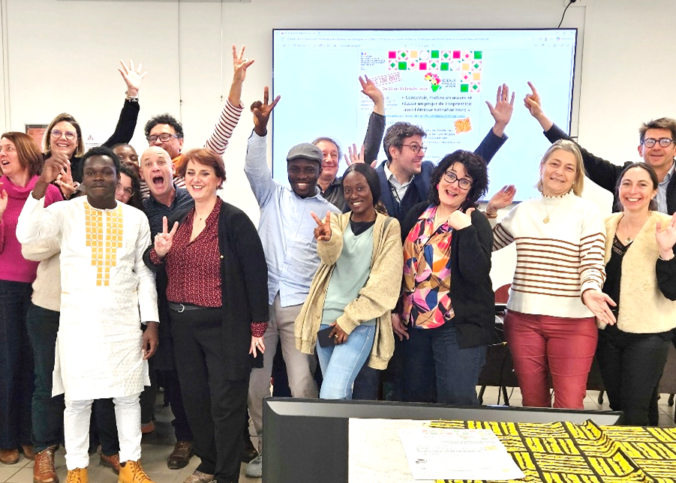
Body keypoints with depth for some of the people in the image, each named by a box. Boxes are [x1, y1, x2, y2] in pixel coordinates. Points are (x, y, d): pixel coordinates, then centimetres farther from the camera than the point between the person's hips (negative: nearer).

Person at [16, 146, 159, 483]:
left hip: (124, 319, 2)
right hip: (78, 319, -1)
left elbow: (145, 273, 5)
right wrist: (42, 184, -26)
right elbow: (26, 235, -19)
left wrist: (151, 322, 1)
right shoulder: (65, 211, -1)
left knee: (128, 395, 9)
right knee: (78, 397, 7)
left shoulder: (136, 218, 4)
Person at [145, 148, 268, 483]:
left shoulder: (235, 220, -12)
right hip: (183, 325, 7)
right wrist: (159, 252, -9)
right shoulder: (179, 220, 8)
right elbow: (156, 269, 14)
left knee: (225, 405, 3)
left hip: (224, 327, -7)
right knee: (193, 399, 17)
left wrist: (258, 328, -14)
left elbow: (256, 275, -13)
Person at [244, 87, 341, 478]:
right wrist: (260, 128, -20)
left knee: (303, 386, -3)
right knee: (255, 383, 7)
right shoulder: (273, 195, 11)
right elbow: (253, 167, -5)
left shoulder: (330, 212, 7)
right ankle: (266, 451, 24)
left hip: (301, 304, -1)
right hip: (261, 300, 2)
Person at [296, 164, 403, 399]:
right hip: (325, 318, 4)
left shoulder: (389, 226, -2)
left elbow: (384, 283, -7)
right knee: (339, 394, 13)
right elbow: (329, 256, -13)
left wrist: (349, 319, -9)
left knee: (332, 395, -14)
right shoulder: (337, 221, 8)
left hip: (361, 322, -4)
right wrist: (327, 239, -37)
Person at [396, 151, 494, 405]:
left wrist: (465, 230, -25)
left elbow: (477, 275, -20)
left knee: (456, 402, 0)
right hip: (415, 323, 5)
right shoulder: (418, 213, 7)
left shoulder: (476, 221, -7)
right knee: (415, 399, 15)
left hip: (459, 328, -5)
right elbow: (401, 264, 11)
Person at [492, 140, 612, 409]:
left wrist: (589, 291, -28)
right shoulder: (523, 211, 8)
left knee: (569, 406, 1)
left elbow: (594, 264, -9)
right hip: (523, 318, 3)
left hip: (572, 320, -3)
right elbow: (487, 246, 17)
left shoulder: (587, 212, -2)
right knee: (532, 402, 15)